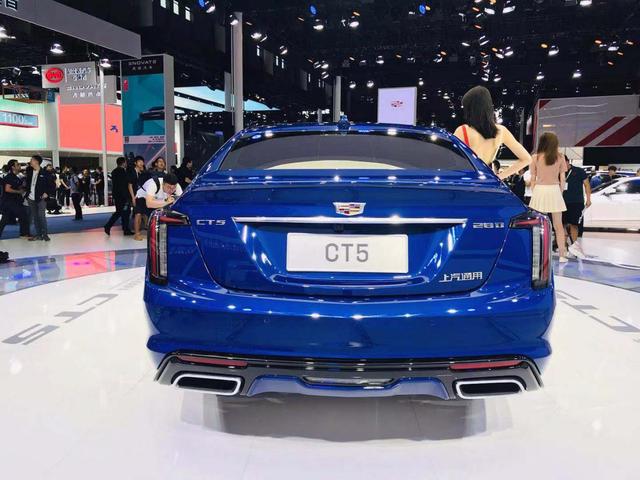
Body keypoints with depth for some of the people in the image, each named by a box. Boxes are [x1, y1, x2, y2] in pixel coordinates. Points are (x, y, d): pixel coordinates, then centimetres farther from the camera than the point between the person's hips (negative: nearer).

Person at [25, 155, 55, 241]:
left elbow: (52, 184, -5)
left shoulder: (44, 173, -6)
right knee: (34, 217, 7)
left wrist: (48, 193, -10)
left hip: (41, 198, -6)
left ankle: (45, 234, -2)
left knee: (41, 216, -9)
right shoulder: (30, 173, 10)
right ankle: (38, 234, 13)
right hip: (31, 199, 6)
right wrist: (27, 193, 11)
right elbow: (27, 184, 21)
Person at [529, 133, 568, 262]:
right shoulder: (559, 158, 1)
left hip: (539, 190, -1)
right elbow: (562, 179, 2)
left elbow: (533, 179, 0)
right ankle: (562, 255, 10)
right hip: (554, 190, 1)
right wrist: (561, 193, 11)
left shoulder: (536, 157, -2)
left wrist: (534, 192, 9)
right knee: (558, 225, 9)